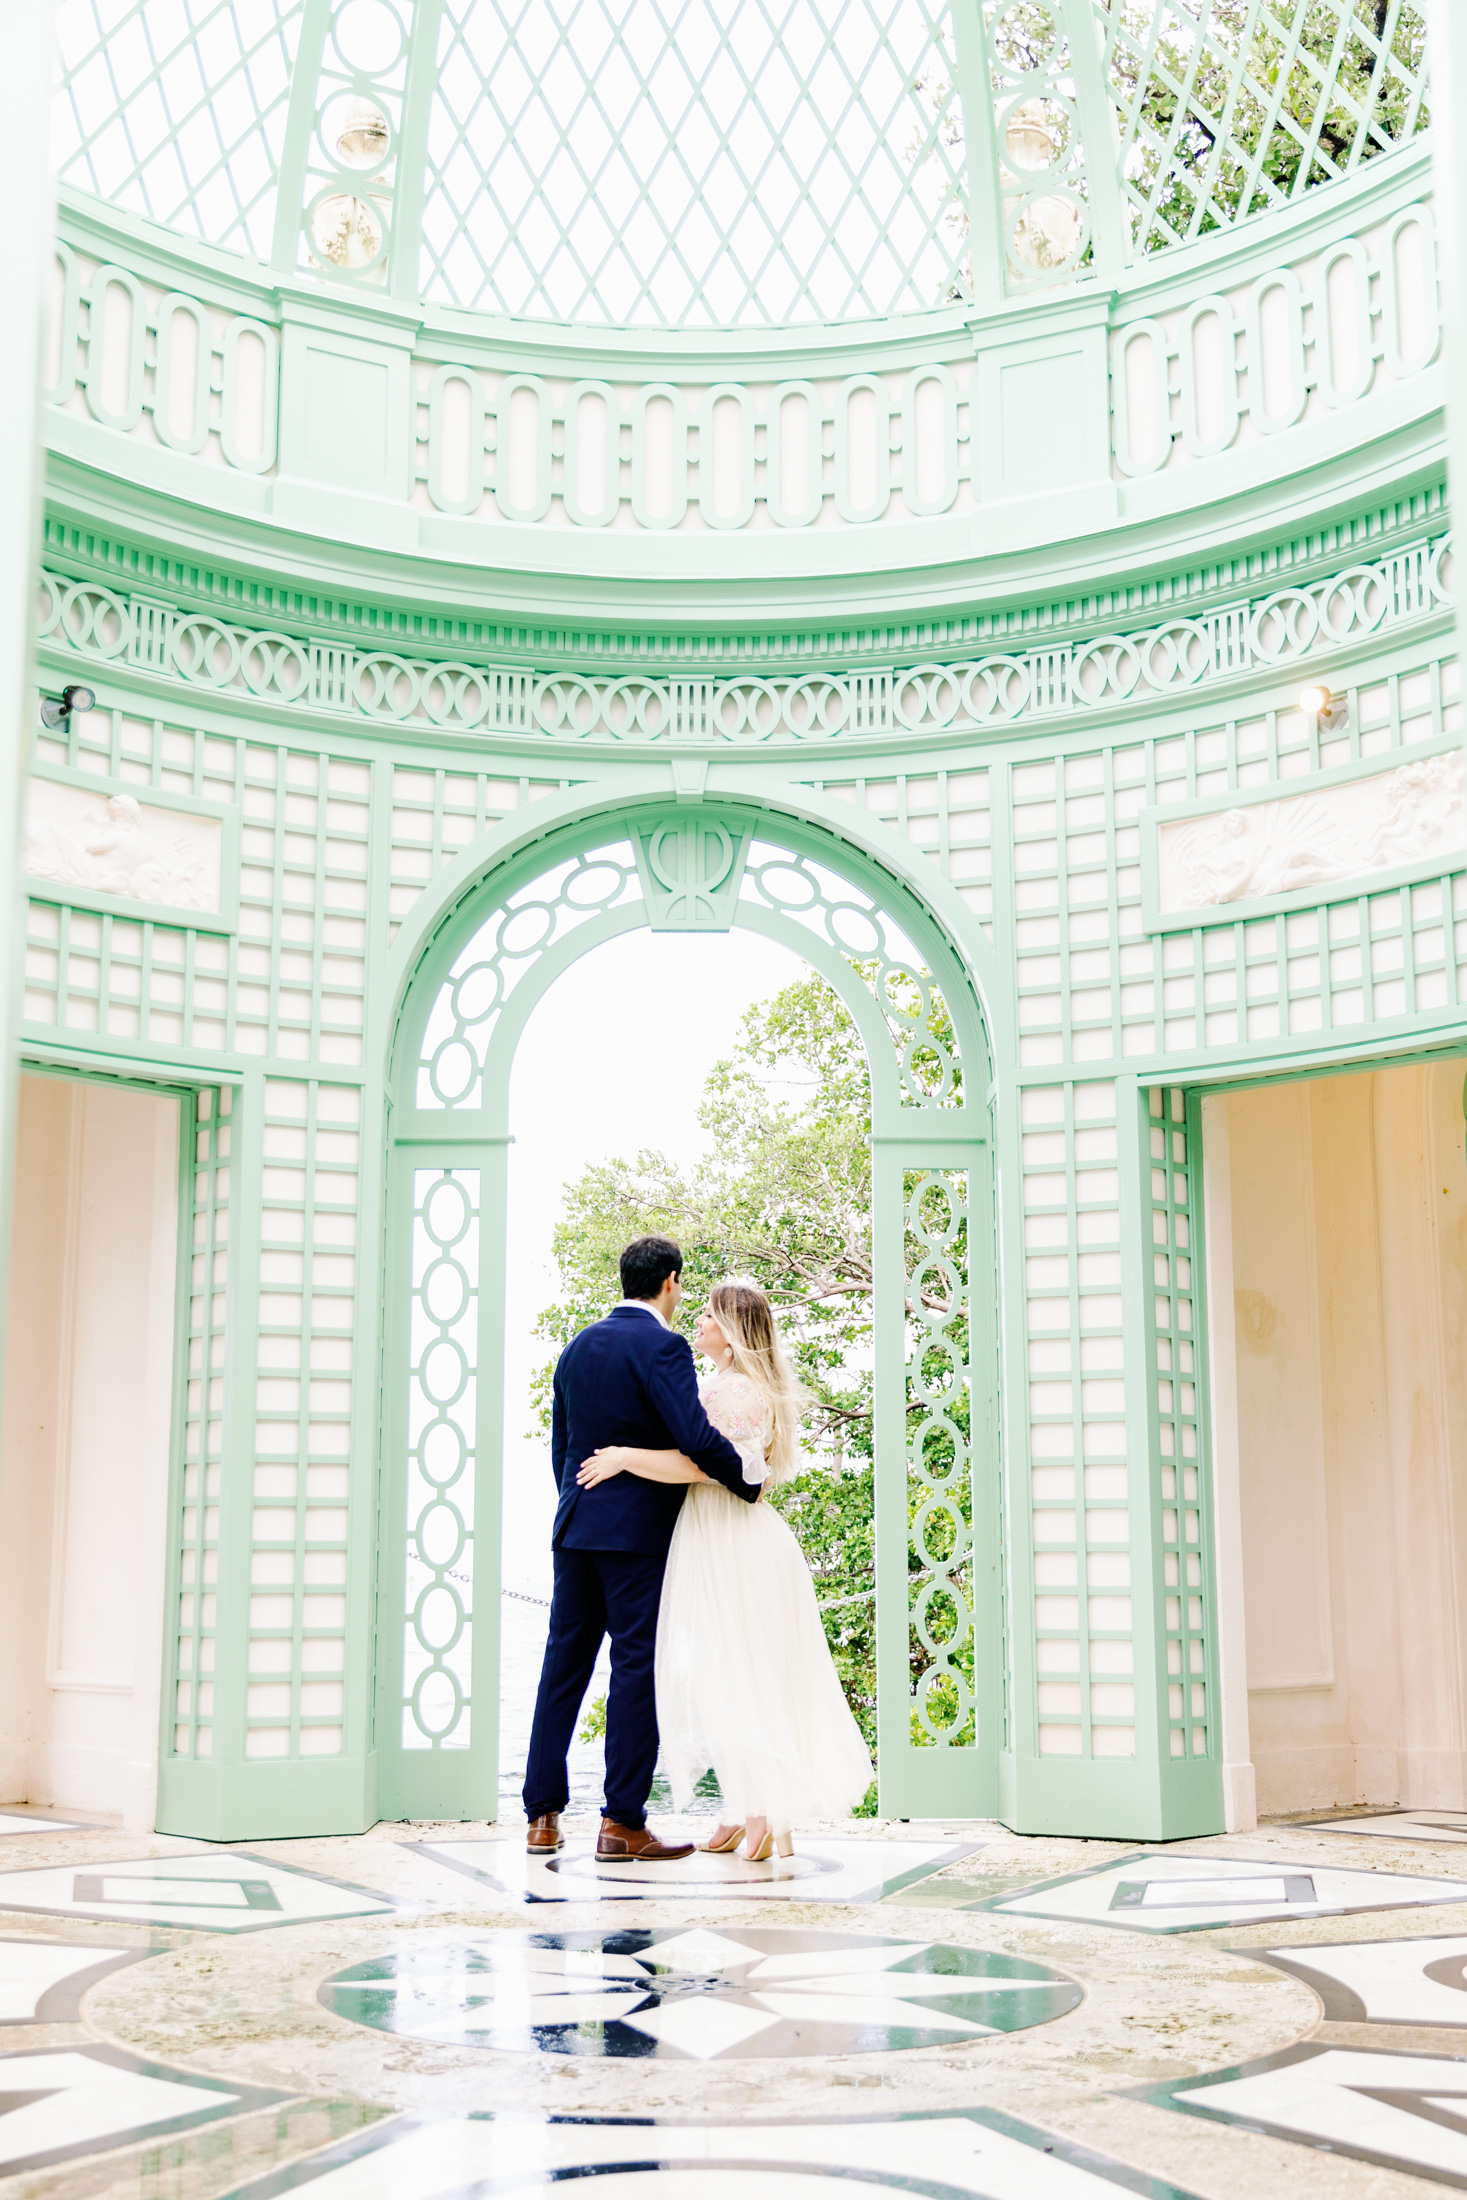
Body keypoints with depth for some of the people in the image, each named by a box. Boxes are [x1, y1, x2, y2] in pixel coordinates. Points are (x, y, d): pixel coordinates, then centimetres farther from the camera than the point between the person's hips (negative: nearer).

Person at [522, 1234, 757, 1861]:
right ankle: (622, 1822, 0)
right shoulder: (661, 1346, -10)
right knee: (637, 1668, -2)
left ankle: (543, 1818, 13)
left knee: (564, 1664, 11)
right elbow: (697, 1439, -20)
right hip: (639, 1531, -7)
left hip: (575, 1527, 7)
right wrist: (751, 1486, -6)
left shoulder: (578, 1346, 13)